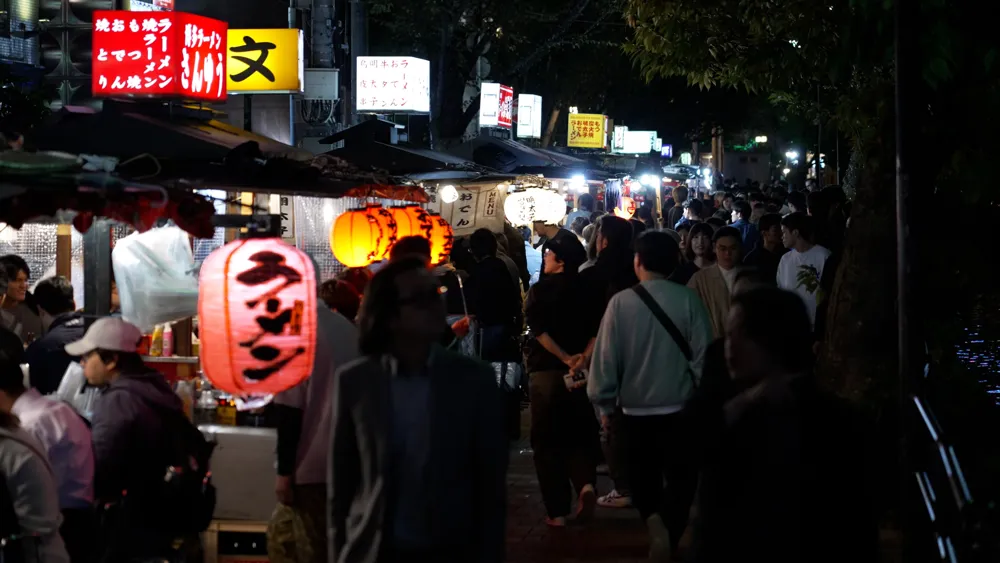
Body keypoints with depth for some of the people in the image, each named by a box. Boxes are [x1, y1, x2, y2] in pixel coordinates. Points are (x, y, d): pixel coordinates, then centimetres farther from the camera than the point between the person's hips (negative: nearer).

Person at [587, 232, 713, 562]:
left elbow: (605, 357, -7)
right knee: (681, 478, 12)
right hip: (679, 407, -1)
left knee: (644, 479, 16)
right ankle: (668, 532, -8)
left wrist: (605, 402, 6)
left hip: (635, 407, 1)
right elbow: (703, 354, -8)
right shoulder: (688, 300, -9)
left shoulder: (620, 302, -10)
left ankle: (654, 520, -11)